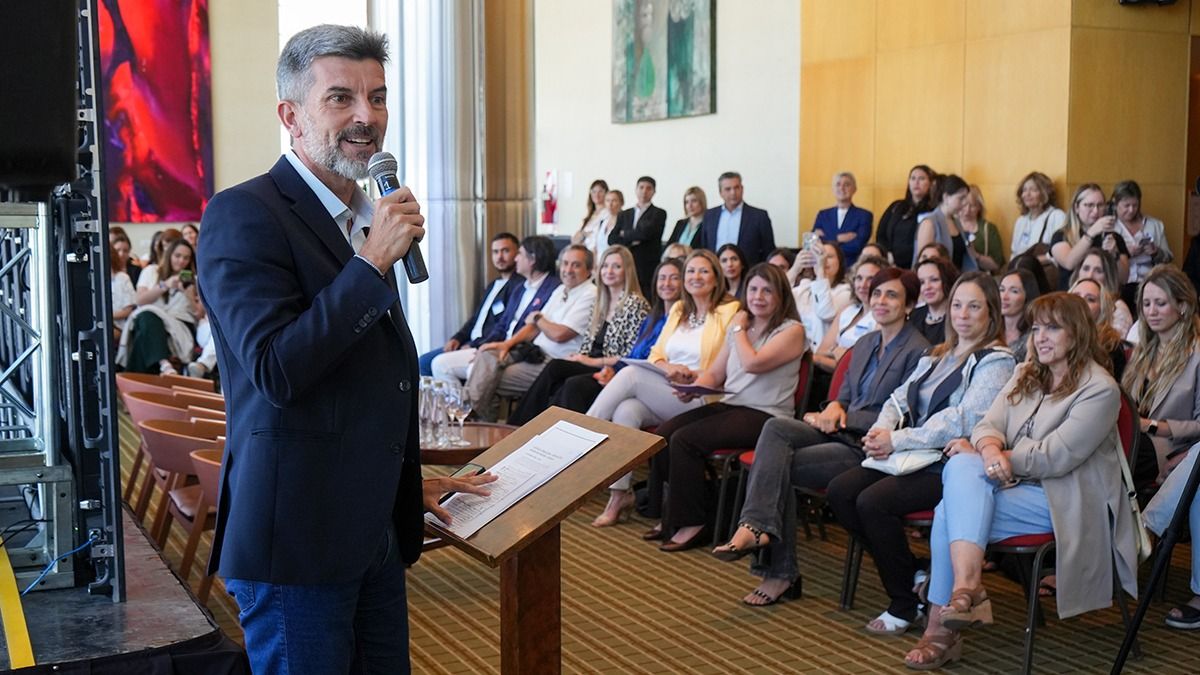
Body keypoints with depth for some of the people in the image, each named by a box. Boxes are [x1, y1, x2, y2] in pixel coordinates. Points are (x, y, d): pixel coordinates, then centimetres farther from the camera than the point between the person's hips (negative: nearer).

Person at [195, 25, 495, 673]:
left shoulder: (367, 218, 15)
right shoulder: (242, 215, -13)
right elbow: (276, 372, -23)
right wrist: (373, 263, -21)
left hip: (377, 530, 8)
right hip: (296, 536, -8)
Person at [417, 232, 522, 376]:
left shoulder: (520, 285, -10)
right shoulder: (493, 285, 22)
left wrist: (474, 345, -18)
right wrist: (457, 338, 5)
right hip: (472, 343, 10)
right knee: (424, 361, 1)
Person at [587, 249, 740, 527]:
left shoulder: (731, 311, 1)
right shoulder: (678, 309, 22)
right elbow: (655, 354, 16)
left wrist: (693, 375, -18)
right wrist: (666, 367, -7)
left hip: (699, 399, -6)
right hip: (663, 395, 6)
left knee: (630, 374, -23)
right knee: (626, 410, -26)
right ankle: (619, 493, -24)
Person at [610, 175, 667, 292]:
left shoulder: (659, 213, 4)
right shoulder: (624, 215, 18)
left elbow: (646, 232, -13)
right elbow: (612, 240, 9)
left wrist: (625, 235, 2)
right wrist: (631, 241, -7)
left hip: (648, 269, -4)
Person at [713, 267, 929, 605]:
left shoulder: (917, 352, -5)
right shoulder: (865, 343, 20)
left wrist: (843, 417, -10)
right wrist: (834, 407, 1)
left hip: (871, 448, -7)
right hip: (843, 434, 7)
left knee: (779, 465, -23)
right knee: (776, 427, -23)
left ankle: (780, 573, -21)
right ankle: (757, 527, -32)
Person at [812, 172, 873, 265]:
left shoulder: (864, 215, 5)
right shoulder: (823, 214, 14)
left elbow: (857, 245, -8)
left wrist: (827, 241, -2)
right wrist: (838, 238, -9)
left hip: (852, 267, -2)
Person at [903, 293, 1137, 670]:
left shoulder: (1099, 389, -6)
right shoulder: (1025, 374, 17)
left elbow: (1055, 456, -15)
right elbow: (989, 423, 5)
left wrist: (988, 453, -11)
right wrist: (990, 448, -20)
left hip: (1064, 500, -6)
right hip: (1014, 484, 6)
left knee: (954, 510, -26)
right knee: (962, 465, -27)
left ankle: (941, 628, -24)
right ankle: (966, 587, -34)